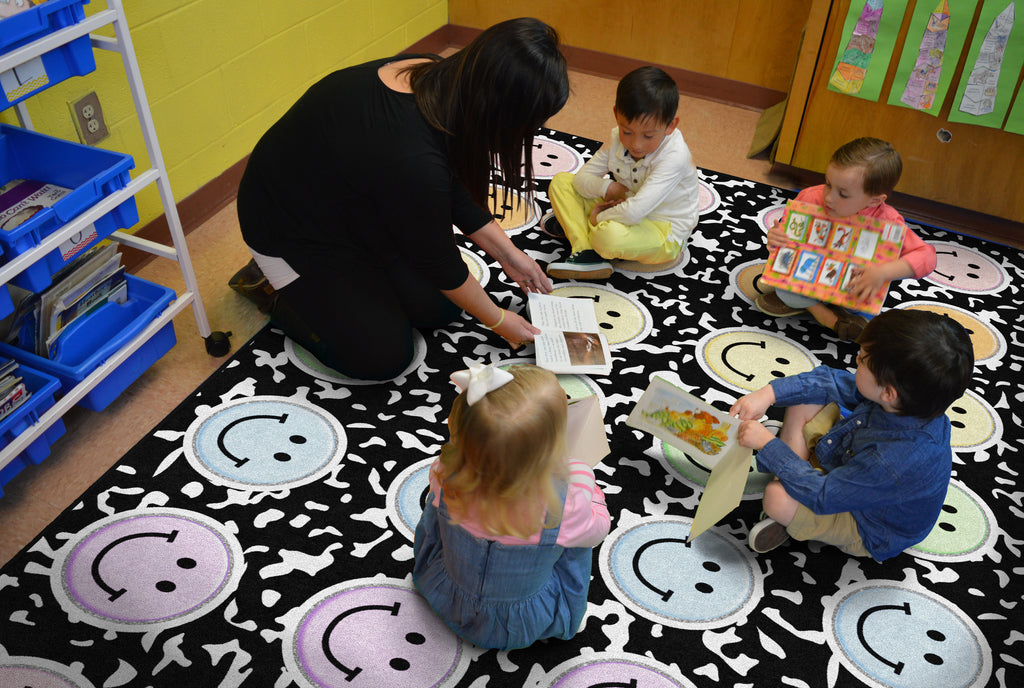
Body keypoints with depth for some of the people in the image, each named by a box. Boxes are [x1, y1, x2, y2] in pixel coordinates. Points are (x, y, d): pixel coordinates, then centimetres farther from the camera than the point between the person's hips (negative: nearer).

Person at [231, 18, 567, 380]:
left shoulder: (439, 79, -16)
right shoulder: (413, 159, -41)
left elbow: (456, 192, 1)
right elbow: (439, 260, -22)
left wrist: (508, 254, 5)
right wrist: (498, 321, -7)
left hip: (353, 205, 8)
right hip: (291, 230, -8)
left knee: (440, 308, 5)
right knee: (384, 356, -5)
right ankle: (272, 286, 11)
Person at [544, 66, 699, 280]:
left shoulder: (674, 157, -29)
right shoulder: (619, 138, -7)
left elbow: (633, 212, -37)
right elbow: (582, 178, -1)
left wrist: (598, 217, -22)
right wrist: (606, 188, -20)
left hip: (664, 235, -8)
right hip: (624, 211, 8)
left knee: (609, 234, -41)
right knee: (561, 182, 0)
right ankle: (585, 252, -17)